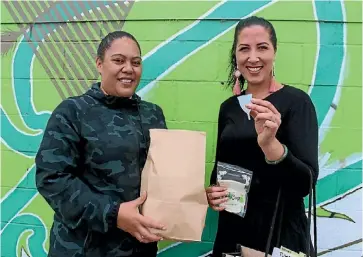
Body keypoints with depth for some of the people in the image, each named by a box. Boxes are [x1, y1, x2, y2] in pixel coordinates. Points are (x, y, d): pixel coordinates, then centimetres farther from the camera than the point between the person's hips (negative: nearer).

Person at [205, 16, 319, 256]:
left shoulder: (296, 101, -12)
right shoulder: (228, 107, 2)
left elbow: (306, 183, -19)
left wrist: (269, 143, -34)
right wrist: (213, 191, -8)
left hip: (280, 233, -4)